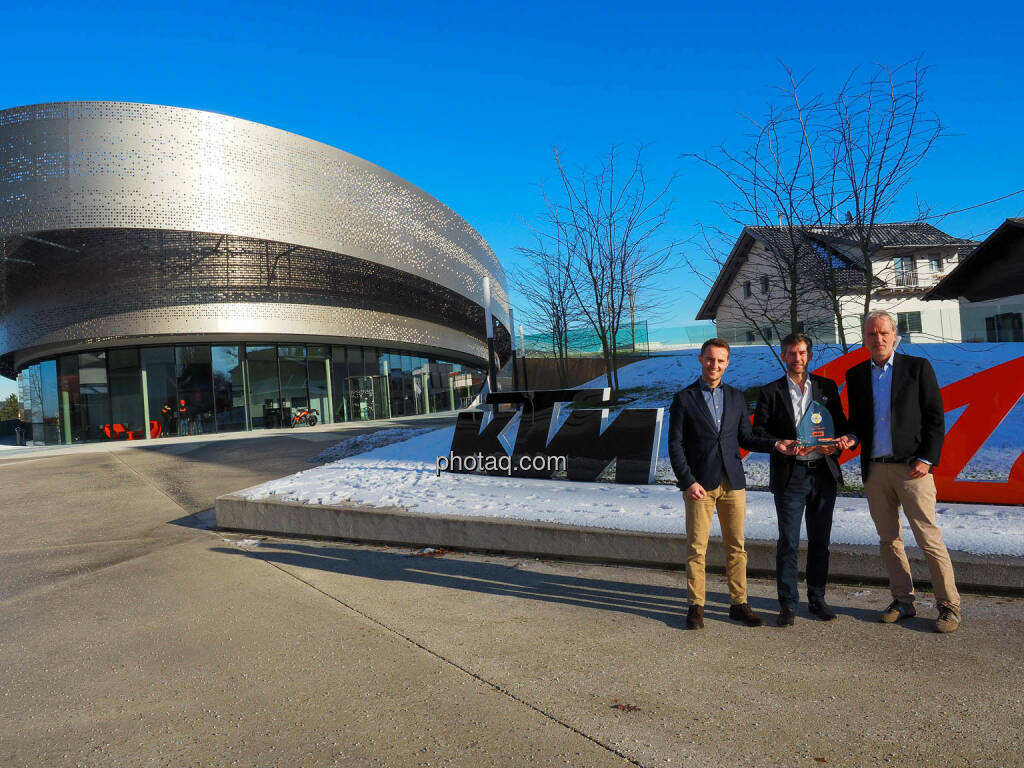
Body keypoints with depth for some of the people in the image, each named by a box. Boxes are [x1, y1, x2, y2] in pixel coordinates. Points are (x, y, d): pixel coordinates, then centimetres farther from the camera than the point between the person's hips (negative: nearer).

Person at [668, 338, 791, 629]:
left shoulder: (736, 396, 13)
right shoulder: (684, 398, 1)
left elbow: (745, 437, 16)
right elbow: (675, 445, -3)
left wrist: (775, 444, -1)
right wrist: (688, 482, -11)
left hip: (733, 483, 4)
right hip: (700, 484, -3)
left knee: (736, 546, 7)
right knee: (696, 548, 0)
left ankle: (739, 603, 18)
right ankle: (696, 606, 11)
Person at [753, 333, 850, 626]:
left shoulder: (827, 387, 10)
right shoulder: (771, 392, 3)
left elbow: (841, 425, 13)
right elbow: (758, 431, -1)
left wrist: (834, 445, -8)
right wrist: (782, 447, -18)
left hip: (823, 473, 3)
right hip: (789, 475, -3)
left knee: (820, 541, 10)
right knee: (788, 541, -2)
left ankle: (817, 599, 23)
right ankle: (788, 604, 7)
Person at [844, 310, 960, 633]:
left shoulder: (917, 367, 1)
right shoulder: (856, 375, 11)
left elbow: (935, 416, -1)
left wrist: (926, 459, -9)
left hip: (910, 467, -4)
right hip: (874, 469, 4)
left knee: (929, 539, -3)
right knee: (888, 540, 9)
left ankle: (949, 606, 9)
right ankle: (903, 601, 20)